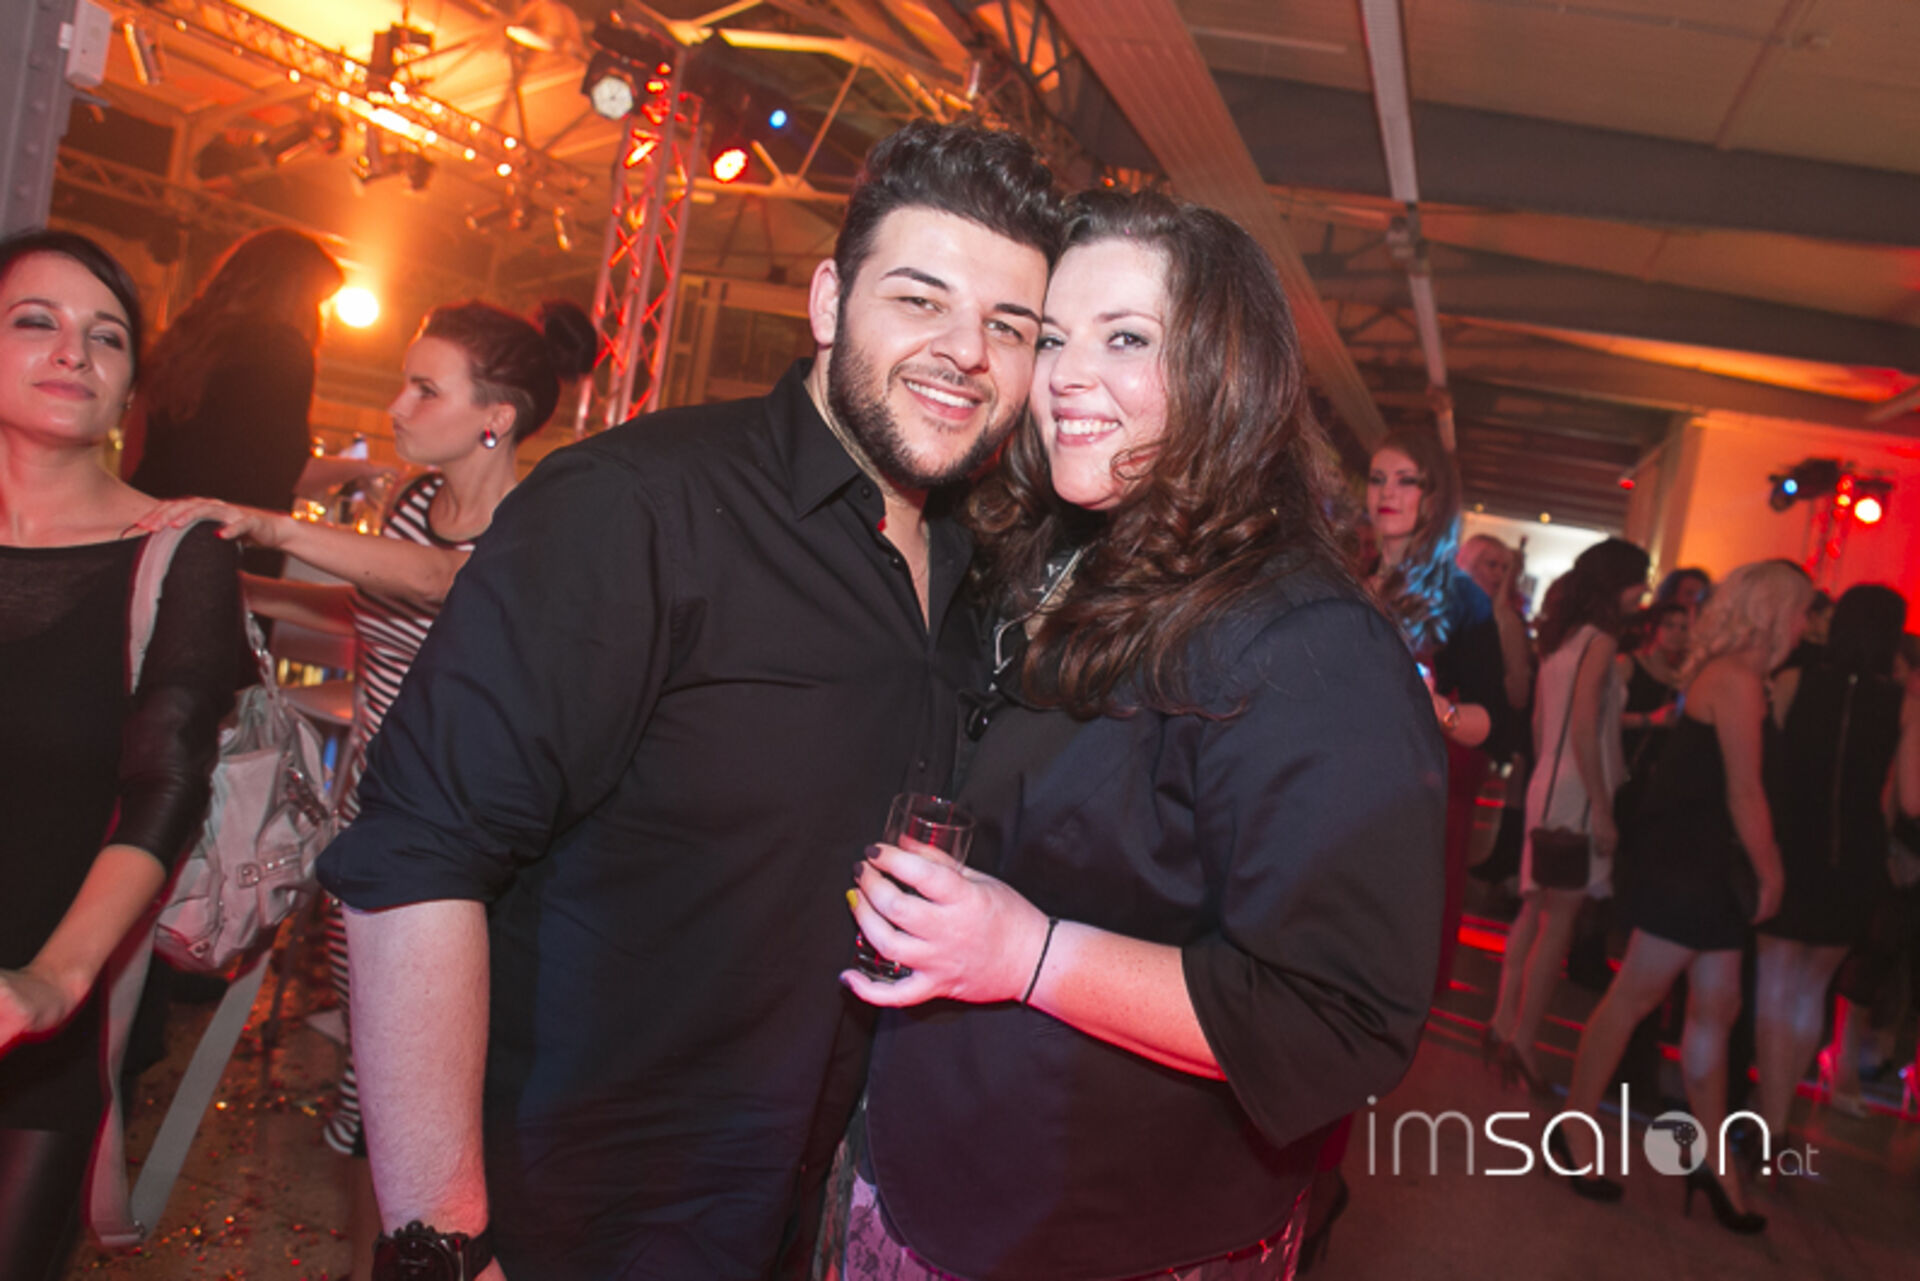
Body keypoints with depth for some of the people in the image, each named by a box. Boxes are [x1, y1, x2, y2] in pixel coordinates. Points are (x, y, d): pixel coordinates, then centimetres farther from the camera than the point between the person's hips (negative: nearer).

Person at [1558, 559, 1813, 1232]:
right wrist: (1771, 875, -6)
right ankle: (1578, 1131, 12)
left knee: (1716, 1007, 13)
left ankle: (1715, 1164, 22)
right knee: (1637, 994, -1)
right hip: (1687, 867, -10)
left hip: (1702, 867, 10)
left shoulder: (1725, 675, 13)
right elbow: (1745, 794, -16)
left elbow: (1730, 786, 12)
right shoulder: (1738, 679, -16)